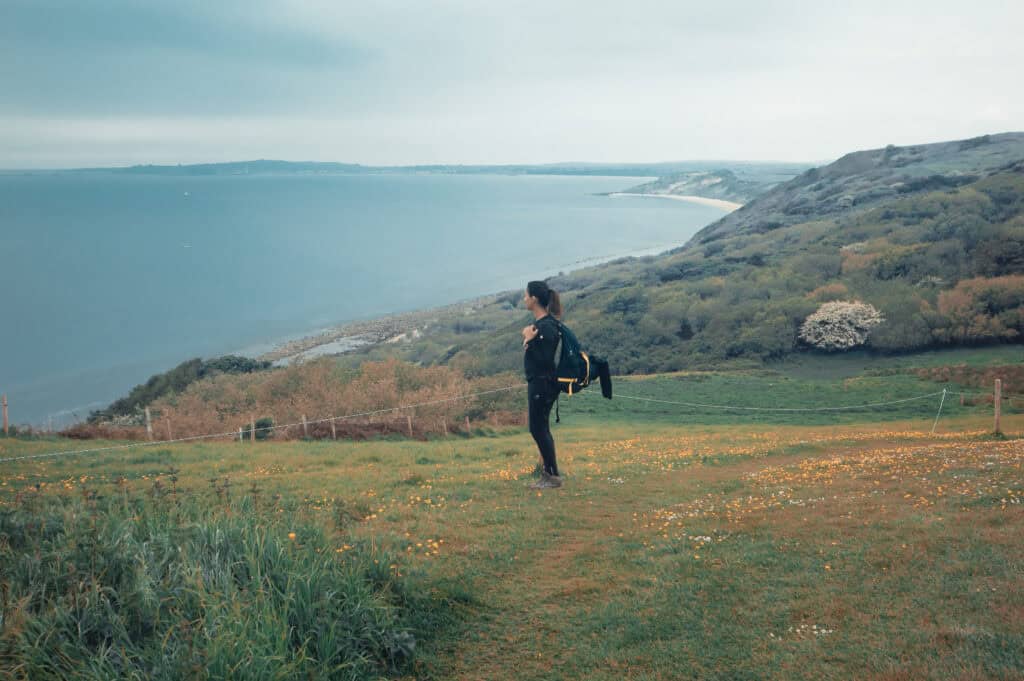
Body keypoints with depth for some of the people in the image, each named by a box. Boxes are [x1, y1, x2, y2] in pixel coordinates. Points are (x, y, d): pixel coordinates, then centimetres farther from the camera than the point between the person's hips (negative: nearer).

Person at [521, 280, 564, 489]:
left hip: (544, 384, -10)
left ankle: (552, 475, 4)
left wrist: (530, 341, -22)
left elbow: (544, 360, -23)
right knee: (540, 429, 14)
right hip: (537, 382, 10)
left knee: (538, 429, -3)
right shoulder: (538, 323, 10)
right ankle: (548, 472, 22)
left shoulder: (547, 326, -19)